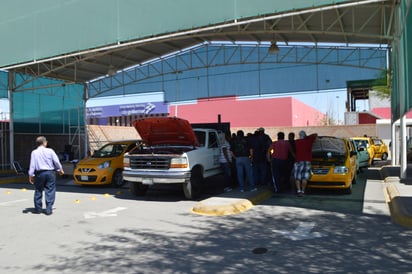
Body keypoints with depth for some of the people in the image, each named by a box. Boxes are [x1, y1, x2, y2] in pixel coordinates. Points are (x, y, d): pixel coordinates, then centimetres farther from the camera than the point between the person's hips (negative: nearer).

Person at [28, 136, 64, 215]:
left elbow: (32, 165, -3)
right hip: (50, 173, -1)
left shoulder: (34, 152, -2)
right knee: (50, 191, 3)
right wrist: (60, 169, 15)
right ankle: (49, 209, 1)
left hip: (40, 173, 1)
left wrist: (31, 175, 3)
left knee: (38, 191, 14)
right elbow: (56, 161, 0)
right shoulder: (50, 151, -3)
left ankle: (38, 209, 21)